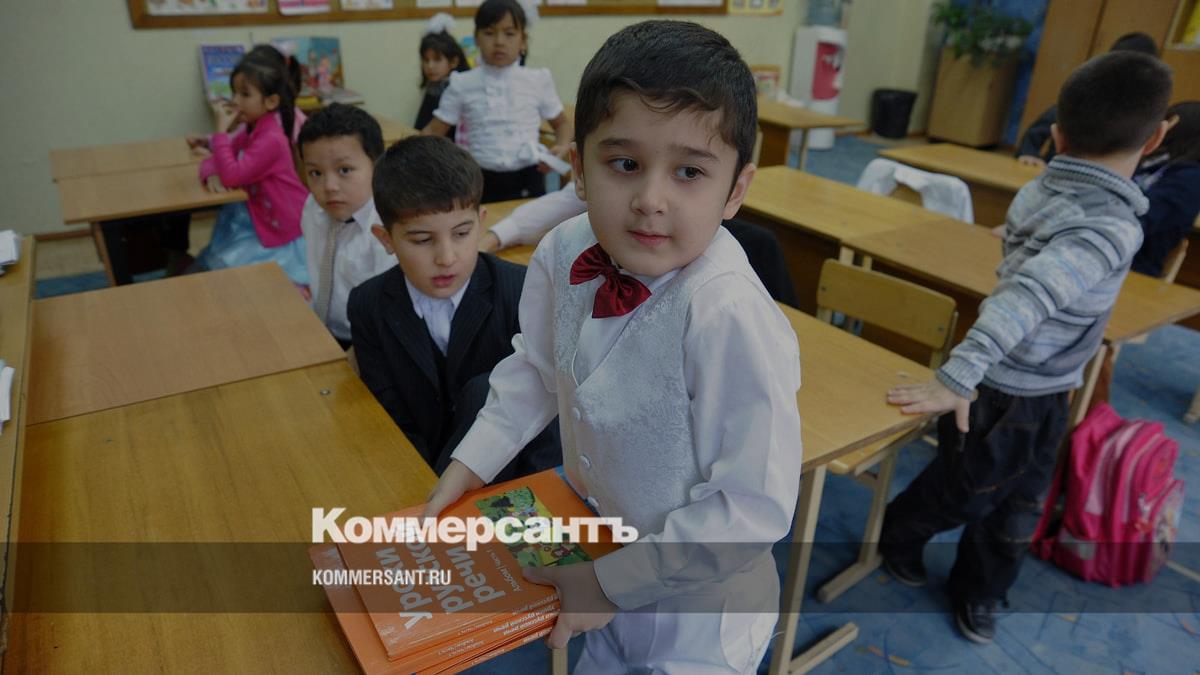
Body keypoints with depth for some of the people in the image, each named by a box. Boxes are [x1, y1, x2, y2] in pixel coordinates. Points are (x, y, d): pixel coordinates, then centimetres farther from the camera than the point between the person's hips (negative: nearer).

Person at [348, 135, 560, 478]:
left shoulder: (522, 292, -14)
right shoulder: (368, 308, -5)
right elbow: (394, 422, -5)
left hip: (510, 472, -1)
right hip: (422, 466, 1)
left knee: (487, 392, -28)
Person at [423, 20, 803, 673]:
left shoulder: (730, 319, -35)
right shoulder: (564, 254, -16)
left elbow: (754, 510, -27)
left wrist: (612, 583, -20)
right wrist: (468, 464, 0)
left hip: (693, 603, -5)